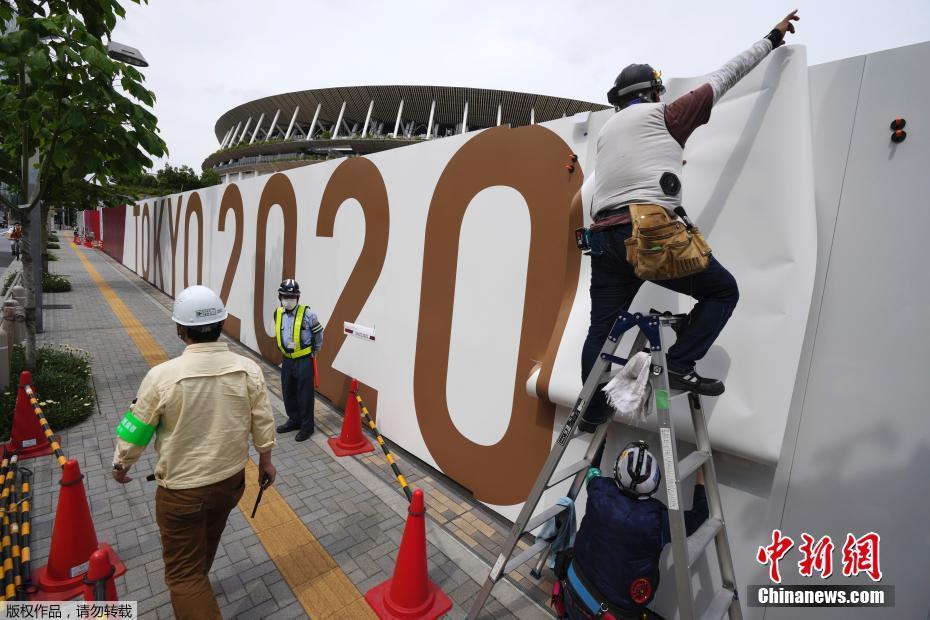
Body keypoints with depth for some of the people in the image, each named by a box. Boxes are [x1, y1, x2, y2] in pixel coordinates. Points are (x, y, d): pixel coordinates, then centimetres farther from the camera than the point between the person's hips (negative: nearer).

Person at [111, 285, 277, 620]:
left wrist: (121, 463, 13)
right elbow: (263, 423, -6)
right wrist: (265, 461, 11)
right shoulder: (248, 369, -15)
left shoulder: (162, 376, -23)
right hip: (231, 479, 4)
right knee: (205, 542, 32)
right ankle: (197, 585, 59)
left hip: (182, 489, -4)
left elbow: (136, 429, -8)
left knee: (183, 572, 15)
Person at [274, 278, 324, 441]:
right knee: (288, 392, 17)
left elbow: (319, 332, -4)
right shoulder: (278, 313, 1)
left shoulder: (307, 313, -17)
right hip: (287, 359, 6)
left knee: (305, 395, 2)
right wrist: (284, 350, 16)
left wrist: (316, 350, 4)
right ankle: (294, 420, 35)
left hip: (304, 360, -6)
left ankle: (307, 426, 16)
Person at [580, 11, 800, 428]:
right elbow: (725, 77, 20)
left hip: (603, 237, 6)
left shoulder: (607, 131, 28)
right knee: (722, 291, 12)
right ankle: (679, 365, -2)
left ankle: (590, 415, 17)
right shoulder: (661, 114, 12)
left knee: (602, 328, 12)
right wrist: (773, 38, 34)